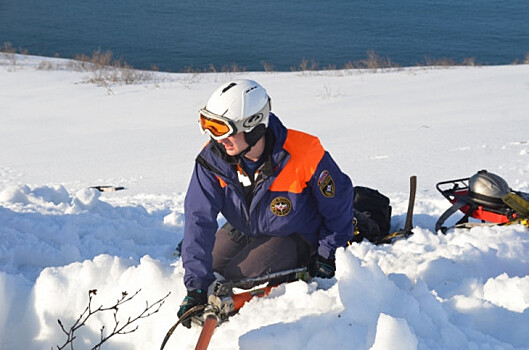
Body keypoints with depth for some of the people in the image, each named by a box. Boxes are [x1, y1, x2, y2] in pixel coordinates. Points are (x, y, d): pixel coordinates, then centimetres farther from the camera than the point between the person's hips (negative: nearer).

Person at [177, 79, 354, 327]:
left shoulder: (304, 154, -32)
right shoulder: (213, 158, -24)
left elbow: (338, 199, -15)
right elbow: (199, 218, -27)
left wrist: (327, 255, -8)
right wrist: (196, 286, -34)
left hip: (293, 236, -4)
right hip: (242, 230, 5)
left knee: (236, 278, -22)